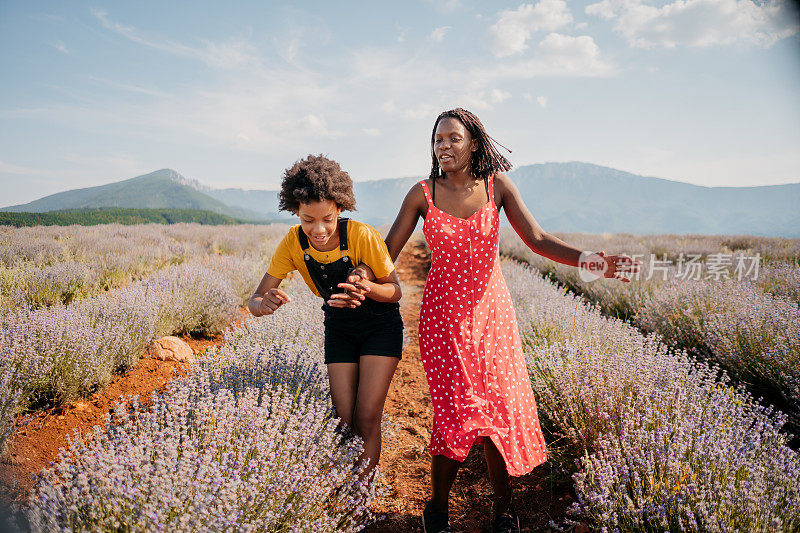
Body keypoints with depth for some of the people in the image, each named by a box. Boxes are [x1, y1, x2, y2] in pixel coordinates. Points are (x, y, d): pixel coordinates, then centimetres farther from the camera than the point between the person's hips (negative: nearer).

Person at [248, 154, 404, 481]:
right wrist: (265, 304, -41)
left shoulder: (362, 236, -29)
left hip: (380, 325, -3)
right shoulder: (293, 243, -19)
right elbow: (256, 301, -16)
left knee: (367, 419, -10)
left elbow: (395, 291, -16)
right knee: (345, 421, 1)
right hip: (339, 328, 3)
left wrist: (366, 288, -39)